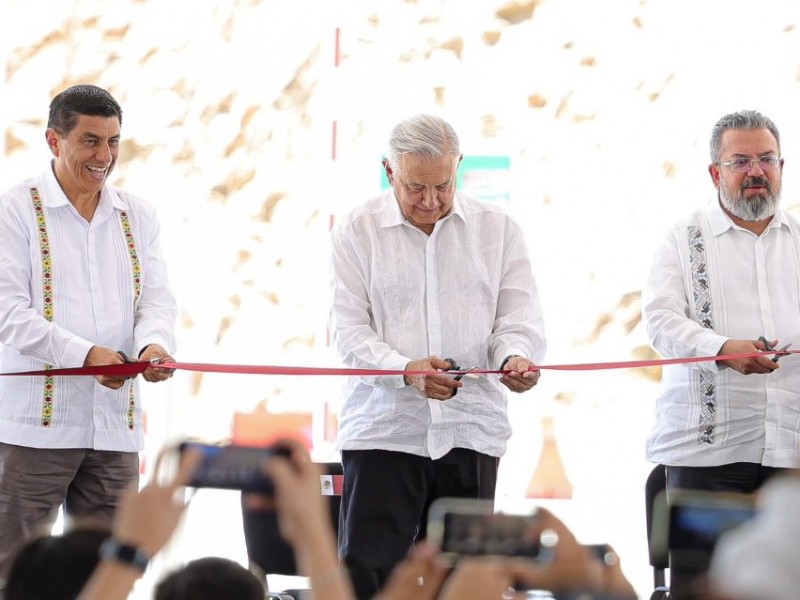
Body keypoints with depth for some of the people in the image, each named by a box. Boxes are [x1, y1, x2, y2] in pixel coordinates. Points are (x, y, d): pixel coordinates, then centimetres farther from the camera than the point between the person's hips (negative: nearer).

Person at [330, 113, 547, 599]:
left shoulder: (498, 230, 8)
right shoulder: (358, 233, 4)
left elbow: (518, 317, 4)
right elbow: (351, 331, -3)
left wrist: (514, 357, -21)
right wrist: (407, 371, -22)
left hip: (471, 432, 2)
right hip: (383, 429, -2)